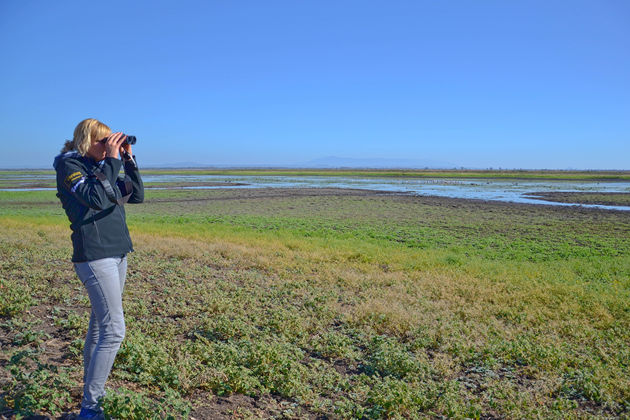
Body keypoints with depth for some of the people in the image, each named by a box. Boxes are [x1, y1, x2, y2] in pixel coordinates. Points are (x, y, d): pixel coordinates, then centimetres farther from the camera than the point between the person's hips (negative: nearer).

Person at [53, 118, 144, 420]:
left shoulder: (99, 166, 15)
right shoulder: (68, 165, -6)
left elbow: (136, 196, 14)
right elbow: (97, 199, -22)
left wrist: (128, 160, 6)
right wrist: (112, 160, -17)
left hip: (117, 254, 8)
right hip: (95, 256, -8)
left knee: (99, 326, 17)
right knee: (113, 331, -12)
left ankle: (92, 391, 31)